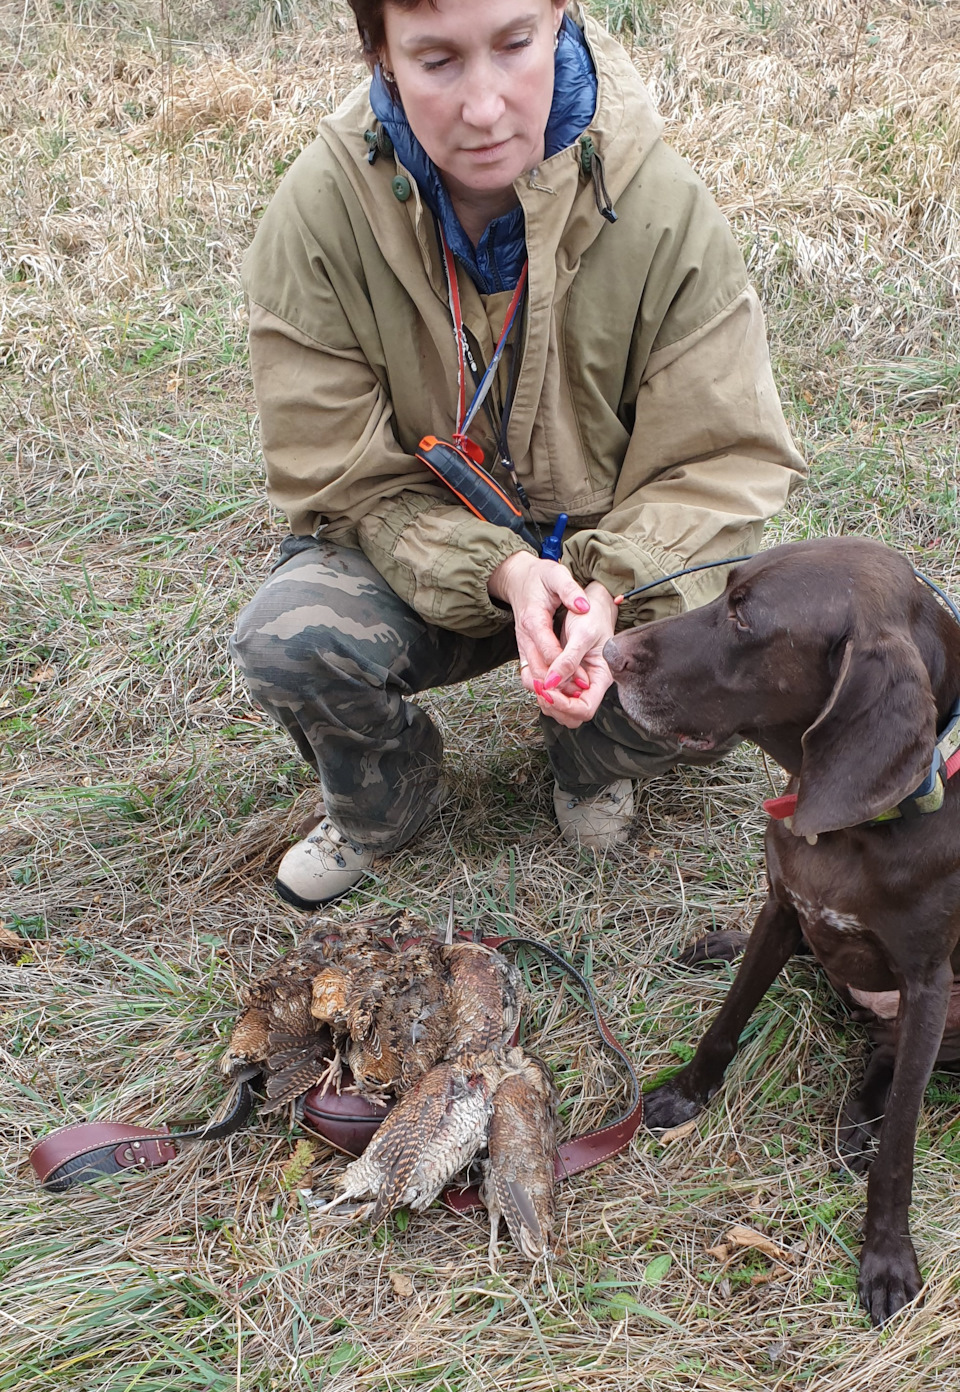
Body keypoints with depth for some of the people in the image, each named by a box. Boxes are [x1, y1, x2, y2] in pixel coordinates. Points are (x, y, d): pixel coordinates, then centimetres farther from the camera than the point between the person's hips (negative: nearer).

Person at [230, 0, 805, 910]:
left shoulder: (665, 208, -18)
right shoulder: (319, 210, -19)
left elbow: (723, 459, -14)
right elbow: (336, 473, -15)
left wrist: (615, 592, -33)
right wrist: (498, 571, -31)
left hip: (614, 553, 1)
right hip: (419, 552, 0)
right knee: (287, 639, -30)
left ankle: (588, 764, 14)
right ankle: (383, 802, 9)